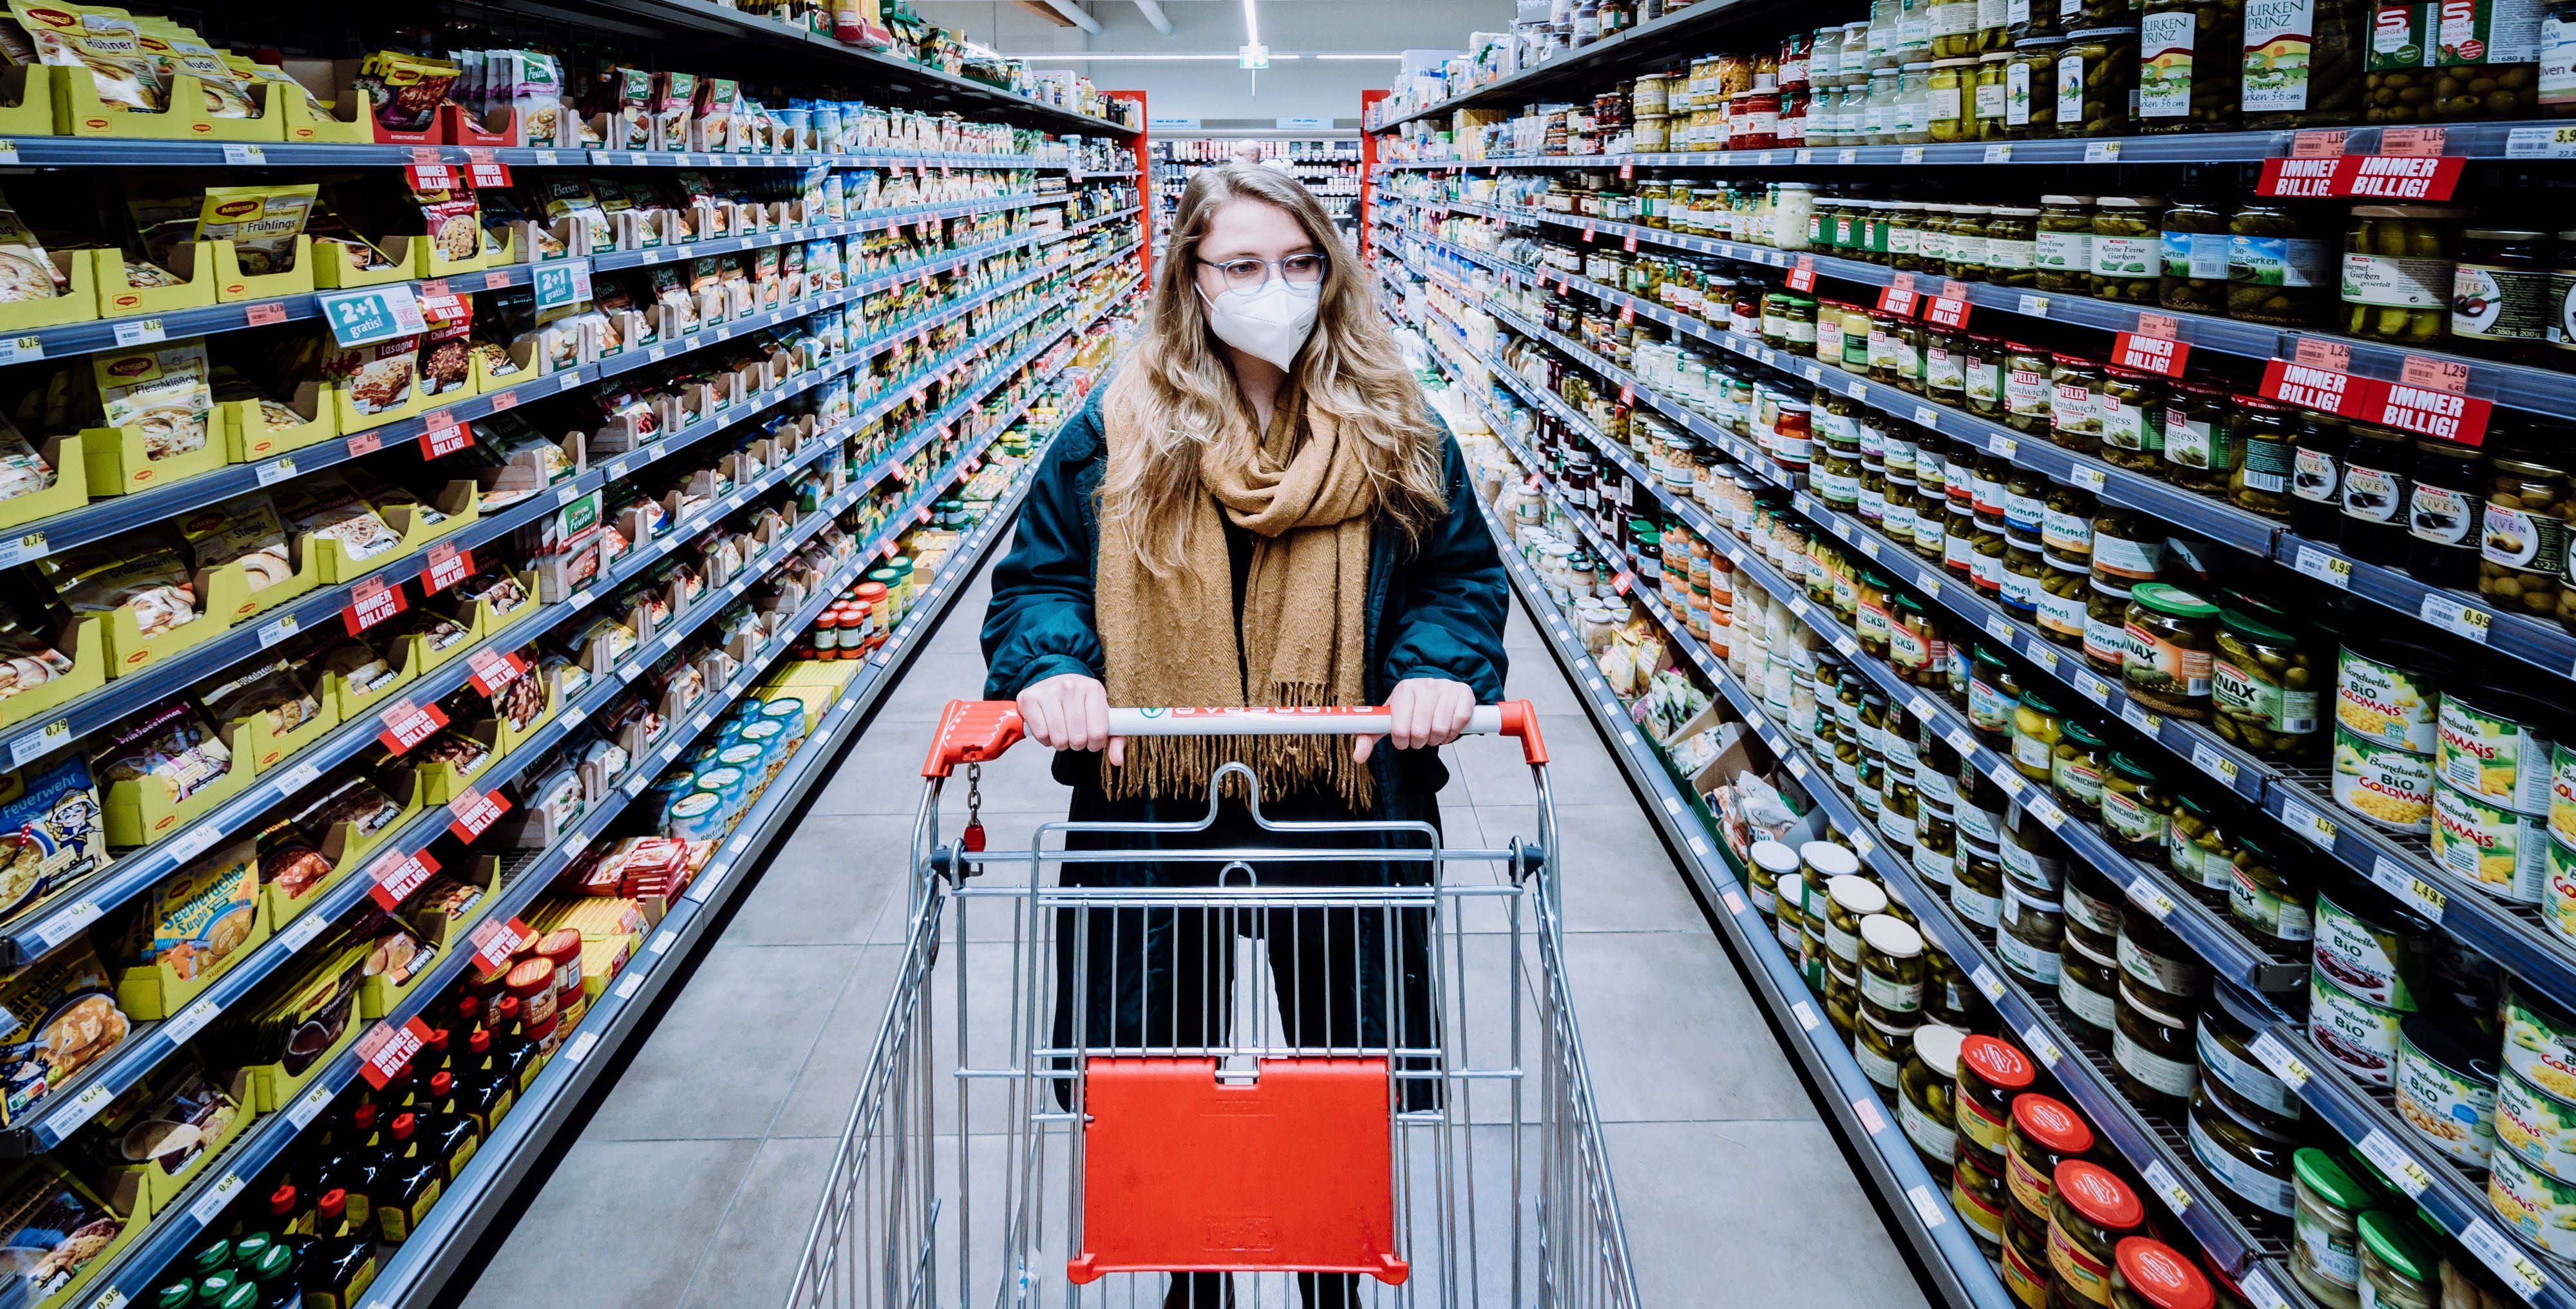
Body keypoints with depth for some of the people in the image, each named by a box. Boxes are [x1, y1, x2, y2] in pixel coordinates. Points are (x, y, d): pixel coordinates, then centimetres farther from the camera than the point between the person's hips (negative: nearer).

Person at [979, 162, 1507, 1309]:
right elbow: (1037, 576, 3)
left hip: (1344, 799, 0)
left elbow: (1462, 571, 5)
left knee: (1348, 1056, 15)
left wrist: (1439, 665, -15)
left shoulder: (1396, 430, 1)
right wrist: (1054, 667, -18)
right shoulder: (1118, 430, -1)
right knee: (1162, 1057, 15)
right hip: (1153, 801, 0)